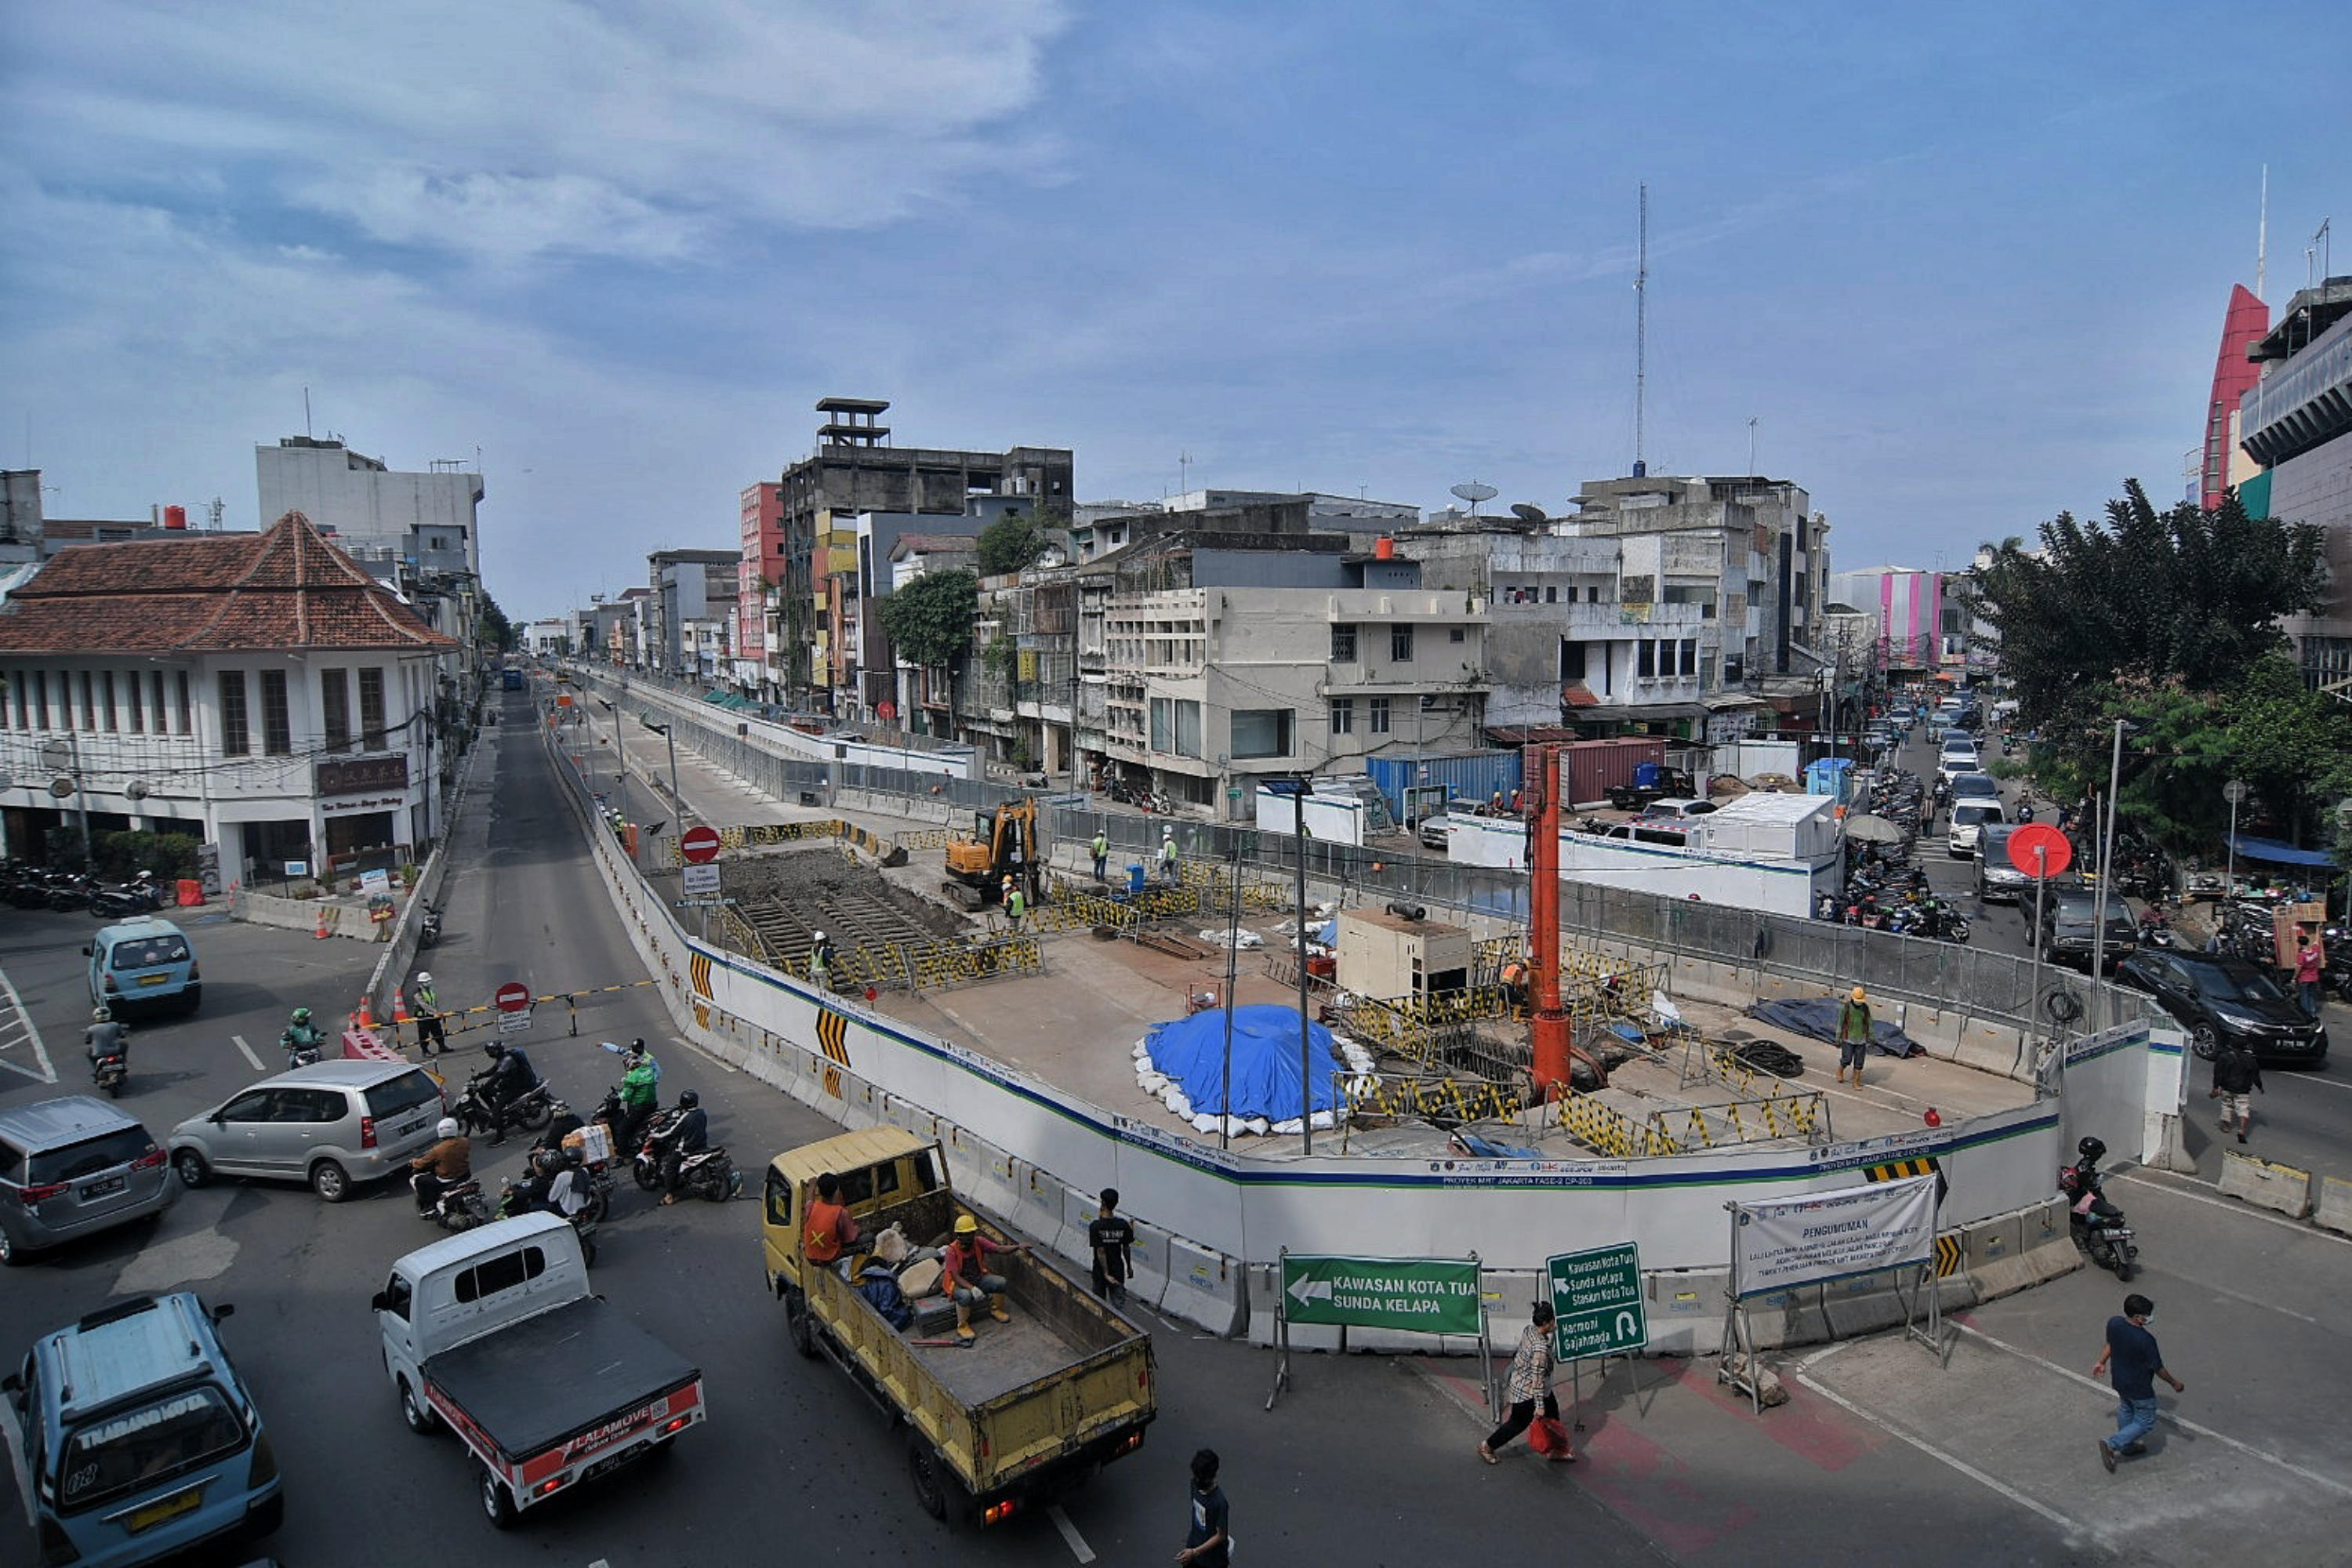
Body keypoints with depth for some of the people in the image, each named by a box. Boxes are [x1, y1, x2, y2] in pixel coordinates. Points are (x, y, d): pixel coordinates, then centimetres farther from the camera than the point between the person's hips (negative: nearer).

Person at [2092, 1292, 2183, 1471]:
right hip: (2139, 1389, -7)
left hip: (2120, 1382, 7)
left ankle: (2127, 1445, 47)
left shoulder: (2114, 1323, -16)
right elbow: (2158, 1368, -19)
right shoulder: (2145, 1340, -35)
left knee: (2125, 1411, 29)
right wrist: (2174, 1382, 0)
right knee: (2146, 1423, 14)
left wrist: (2101, 1362, 21)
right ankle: (2111, 1444, 7)